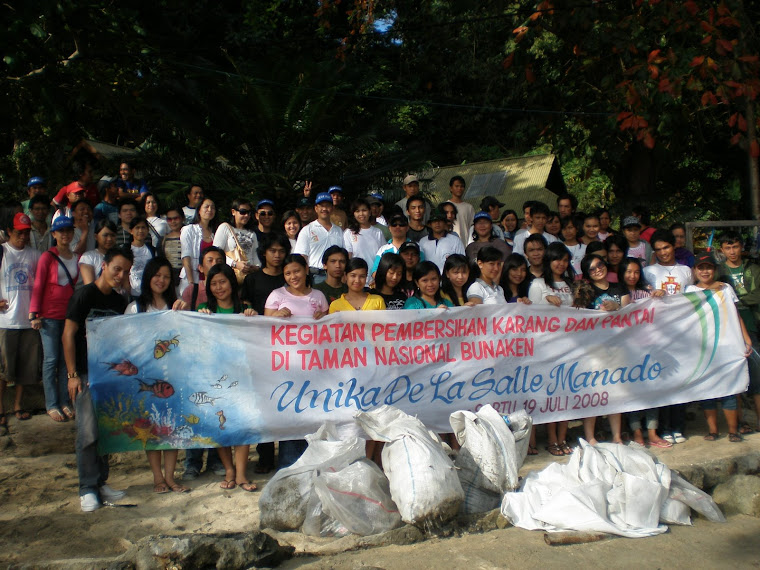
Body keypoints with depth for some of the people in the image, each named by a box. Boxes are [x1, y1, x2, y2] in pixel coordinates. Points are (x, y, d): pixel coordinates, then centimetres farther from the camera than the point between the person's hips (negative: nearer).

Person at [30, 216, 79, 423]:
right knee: (51, 359, -1)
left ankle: (64, 401, 14)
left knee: (67, 358, 6)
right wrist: (34, 314, -11)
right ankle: (51, 404, 7)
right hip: (50, 315, -4)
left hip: (70, 314, 4)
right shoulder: (47, 257, -3)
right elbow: (38, 286, -4)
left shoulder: (77, 258, 9)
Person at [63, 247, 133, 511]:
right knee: (88, 432, -8)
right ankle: (88, 489, 2)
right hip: (85, 374, -5)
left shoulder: (120, 302, 10)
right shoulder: (84, 295, -6)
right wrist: (72, 375, -12)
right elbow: (68, 335, -7)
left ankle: (101, 482, 19)